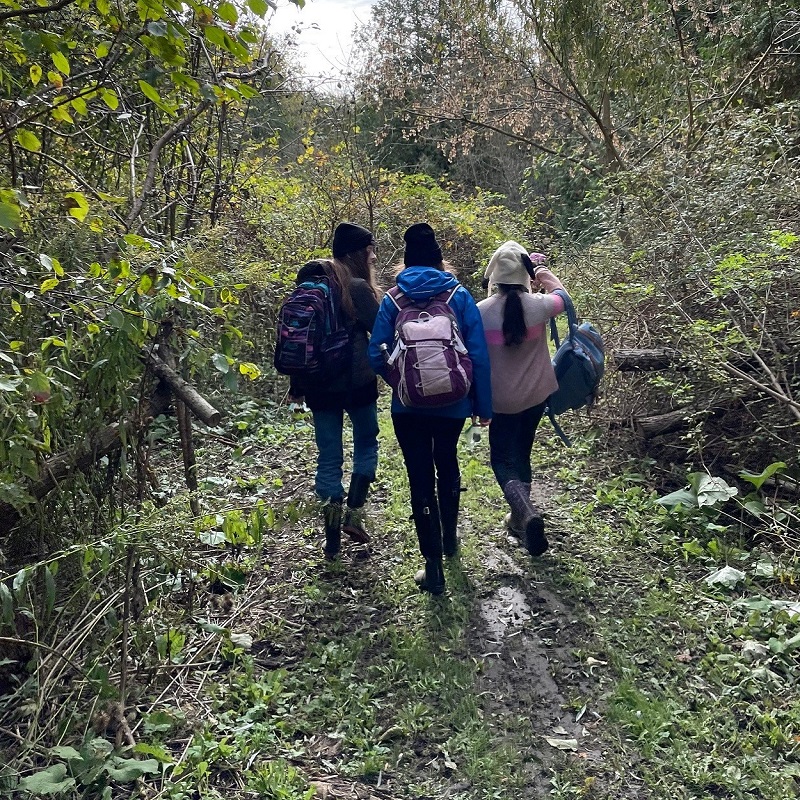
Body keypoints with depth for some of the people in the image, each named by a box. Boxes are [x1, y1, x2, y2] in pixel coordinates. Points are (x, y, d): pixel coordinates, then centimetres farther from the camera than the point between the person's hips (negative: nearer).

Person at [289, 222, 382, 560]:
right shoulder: (357, 287, -11)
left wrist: (297, 384, 16)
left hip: (318, 384, 5)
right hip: (356, 381, -5)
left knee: (329, 457, 9)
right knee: (366, 443, 18)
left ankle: (332, 540, 13)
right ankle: (354, 513, 8)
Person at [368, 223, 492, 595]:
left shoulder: (392, 300, -2)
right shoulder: (459, 296, -3)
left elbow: (376, 355, -4)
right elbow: (479, 354, -6)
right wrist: (483, 405, 2)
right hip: (452, 402, 2)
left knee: (421, 479, 5)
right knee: (447, 465, 25)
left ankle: (433, 565, 6)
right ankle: (449, 539, 41)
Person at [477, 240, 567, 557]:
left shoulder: (481, 311, -16)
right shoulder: (538, 305, -12)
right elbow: (561, 295, 13)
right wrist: (543, 270, 30)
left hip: (501, 400, -3)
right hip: (536, 394, 3)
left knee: (503, 460, 10)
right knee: (521, 454, 20)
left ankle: (526, 512, -15)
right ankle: (519, 519, 31)